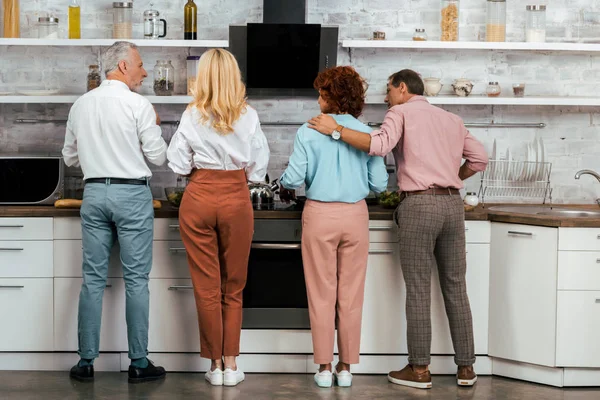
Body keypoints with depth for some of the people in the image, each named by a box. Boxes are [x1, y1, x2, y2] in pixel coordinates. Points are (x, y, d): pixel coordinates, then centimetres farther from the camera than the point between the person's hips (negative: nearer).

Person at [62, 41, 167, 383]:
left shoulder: (81, 105, 7)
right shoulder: (138, 105, -9)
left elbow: (71, 157, 16)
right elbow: (159, 157, -5)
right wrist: (155, 127, 12)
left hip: (94, 192, 5)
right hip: (132, 194, -4)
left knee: (93, 279, 8)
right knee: (136, 279, 2)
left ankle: (86, 361, 11)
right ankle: (139, 362, 5)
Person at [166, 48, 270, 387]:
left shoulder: (193, 116, -4)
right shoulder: (248, 116, -3)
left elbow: (178, 164, -1)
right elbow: (258, 167, 1)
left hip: (199, 197, 0)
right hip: (236, 198, 0)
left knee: (207, 286, 7)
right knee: (233, 286, 12)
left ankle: (215, 365, 13)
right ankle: (231, 364, 13)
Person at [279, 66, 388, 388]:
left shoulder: (309, 132, -7)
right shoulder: (366, 133, -2)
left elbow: (294, 177, -10)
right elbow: (379, 183, -2)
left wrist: (285, 186, 13)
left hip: (320, 214, -2)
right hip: (355, 216, 2)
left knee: (322, 294, 7)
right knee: (350, 295, 9)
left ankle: (324, 367, 11)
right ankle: (346, 367, 15)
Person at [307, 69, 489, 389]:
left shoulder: (400, 113, 1)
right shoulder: (452, 119, 20)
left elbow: (380, 145, -18)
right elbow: (479, 158, 15)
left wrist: (335, 129, -13)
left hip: (419, 204, -5)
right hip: (452, 204, 5)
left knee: (418, 290, 0)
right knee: (455, 288, 10)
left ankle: (419, 369, 5)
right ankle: (465, 367, 13)